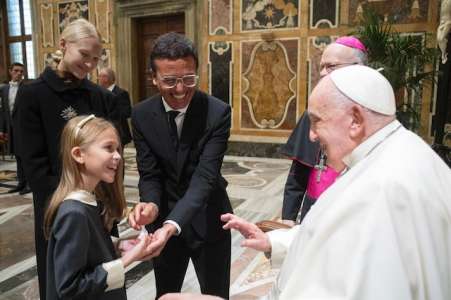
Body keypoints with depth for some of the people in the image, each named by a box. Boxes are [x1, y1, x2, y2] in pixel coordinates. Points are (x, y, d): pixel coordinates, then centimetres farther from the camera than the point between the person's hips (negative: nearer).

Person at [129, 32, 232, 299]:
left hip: (207, 219, -2)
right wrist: (151, 205, -33)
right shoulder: (142, 115, -11)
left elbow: (205, 175, -27)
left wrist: (172, 224, -41)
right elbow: (150, 174, -9)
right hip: (164, 219, 3)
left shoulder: (218, 112, -20)